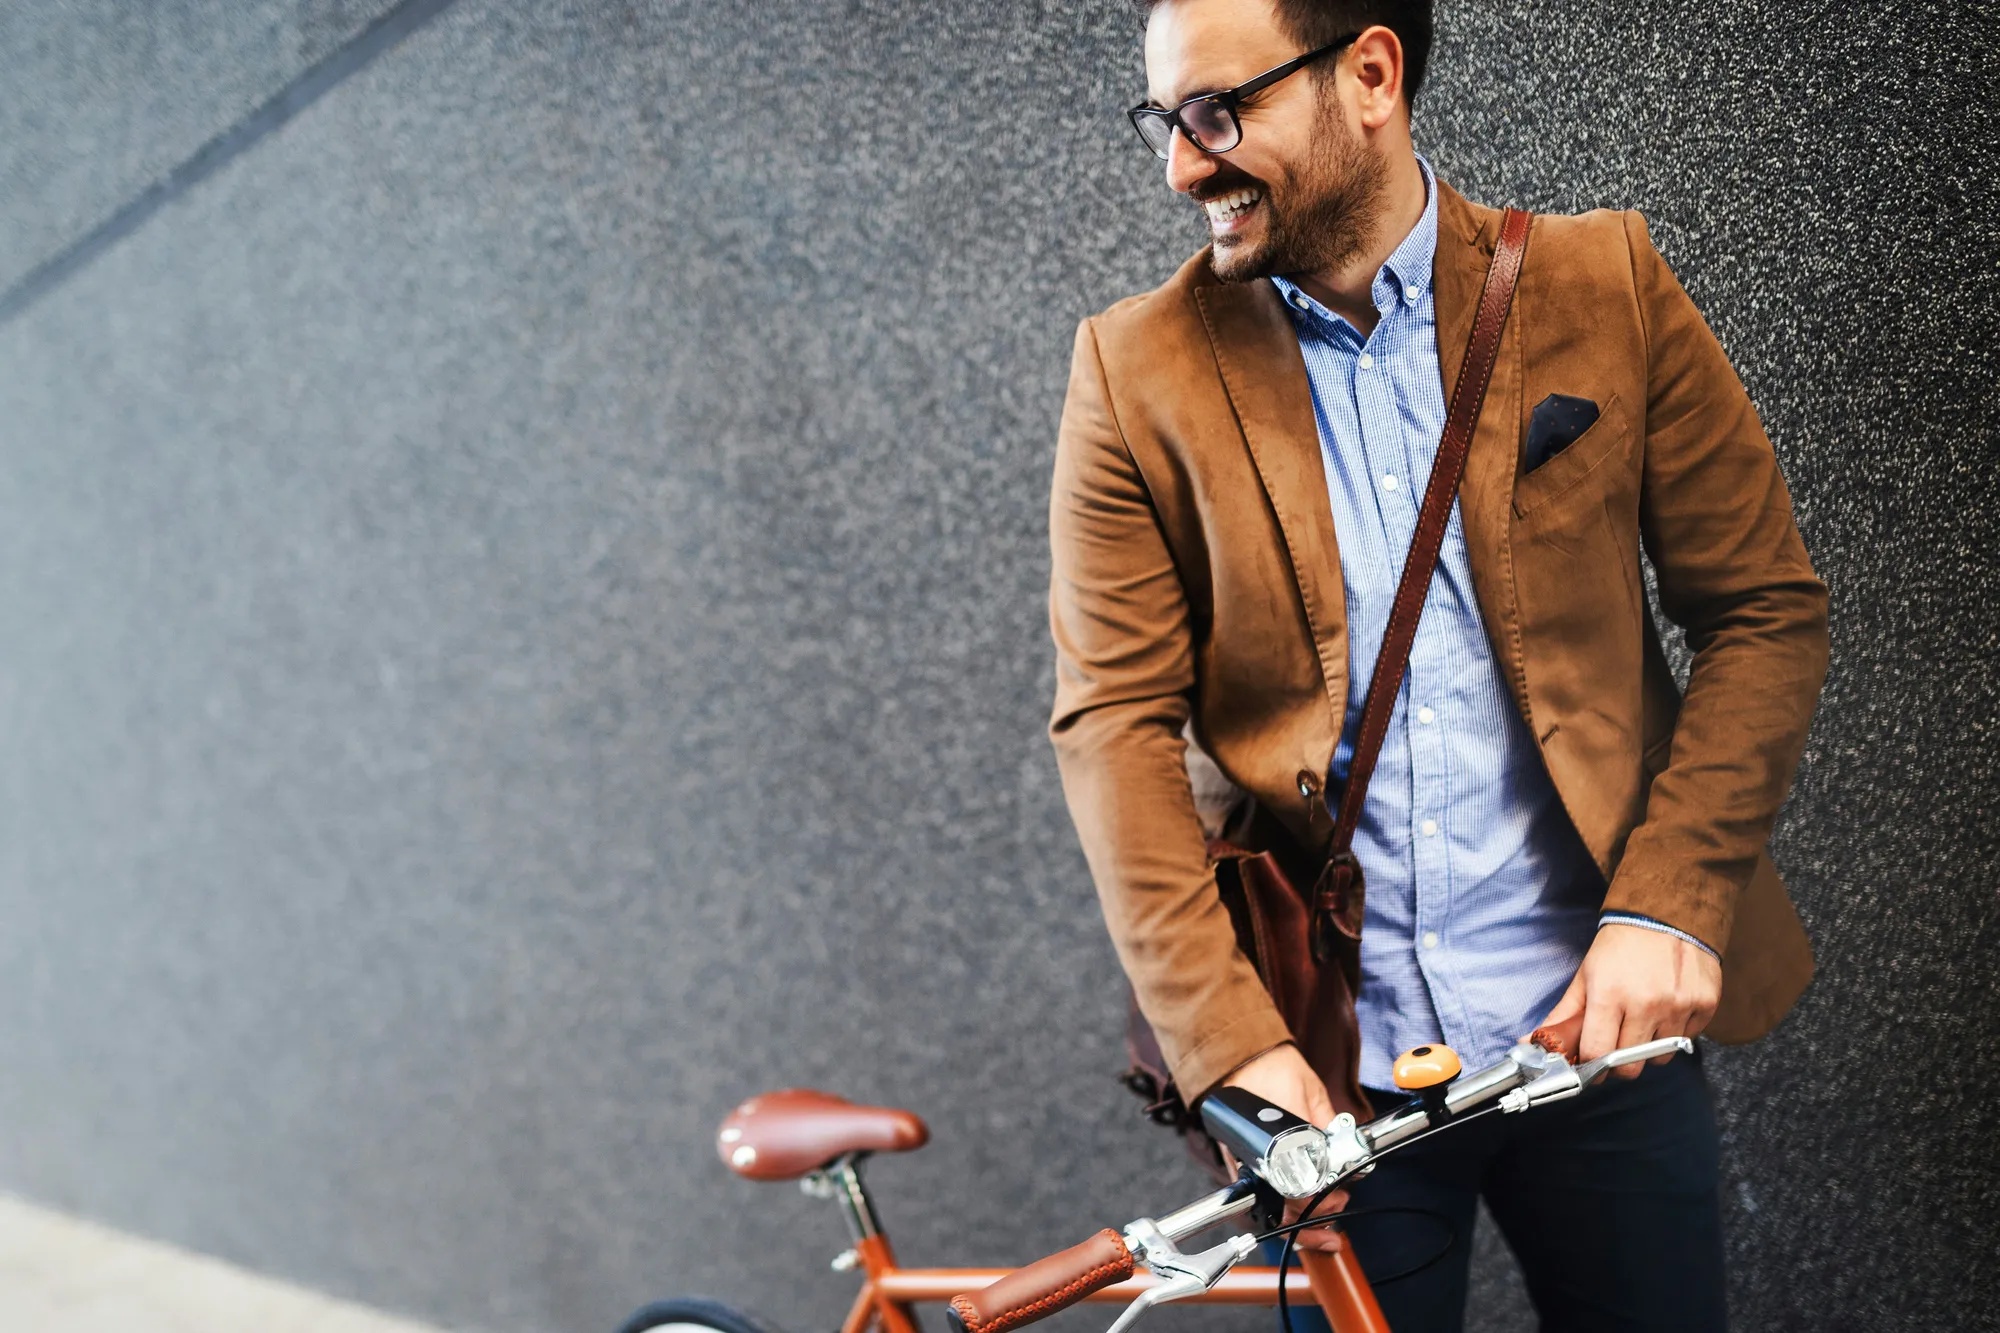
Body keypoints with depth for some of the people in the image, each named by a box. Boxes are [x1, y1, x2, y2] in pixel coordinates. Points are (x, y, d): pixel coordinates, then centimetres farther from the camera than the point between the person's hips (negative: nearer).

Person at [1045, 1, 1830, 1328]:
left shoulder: (1605, 284, -1)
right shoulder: (1140, 366, -3)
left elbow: (1770, 610, 2)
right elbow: (1113, 720, -6)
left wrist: (1670, 905, -10)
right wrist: (1228, 1038, -15)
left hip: (1599, 1021, 1)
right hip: (1329, 1070, 0)